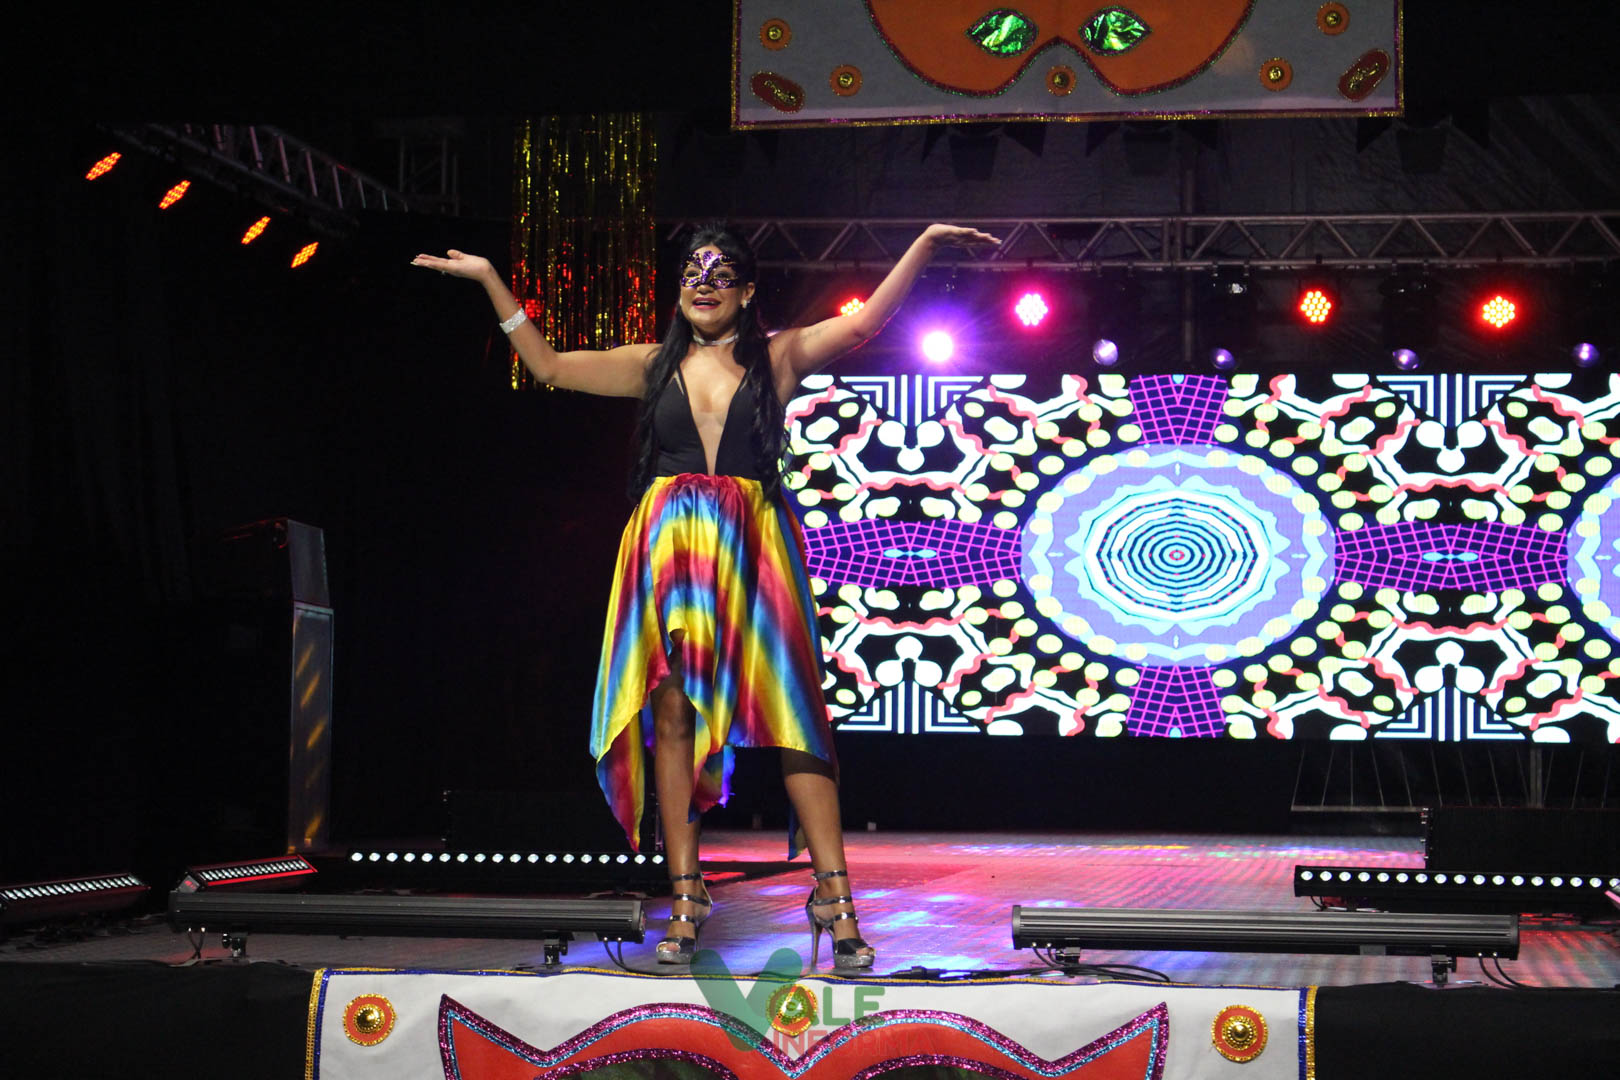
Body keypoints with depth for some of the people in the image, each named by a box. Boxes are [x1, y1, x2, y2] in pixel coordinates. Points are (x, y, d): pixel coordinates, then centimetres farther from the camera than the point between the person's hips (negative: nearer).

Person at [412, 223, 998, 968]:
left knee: (793, 714, -8)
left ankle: (833, 894, -7)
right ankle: (686, 899, 3)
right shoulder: (654, 365, 15)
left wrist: (923, 246, -7)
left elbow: (861, 324, 1)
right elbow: (547, 366, 19)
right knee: (672, 715, -1)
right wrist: (490, 280, 17)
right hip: (669, 545, 2)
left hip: (752, 550, -2)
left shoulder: (778, 358, 10)